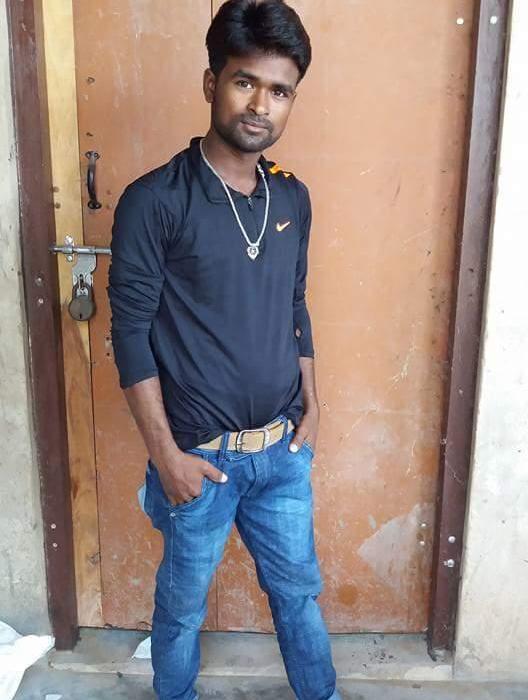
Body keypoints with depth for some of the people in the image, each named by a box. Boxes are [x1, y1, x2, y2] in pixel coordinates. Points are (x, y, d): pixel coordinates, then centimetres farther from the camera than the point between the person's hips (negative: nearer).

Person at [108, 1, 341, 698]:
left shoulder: (292, 198, 2)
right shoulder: (154, 201, -15)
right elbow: (132, 333, -14)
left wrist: (311, 406, 9)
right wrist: (166, 454, -14)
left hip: (283, 449, 5)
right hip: (202, 455, -4)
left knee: (298, 589, 23)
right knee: (183, 602, 19)